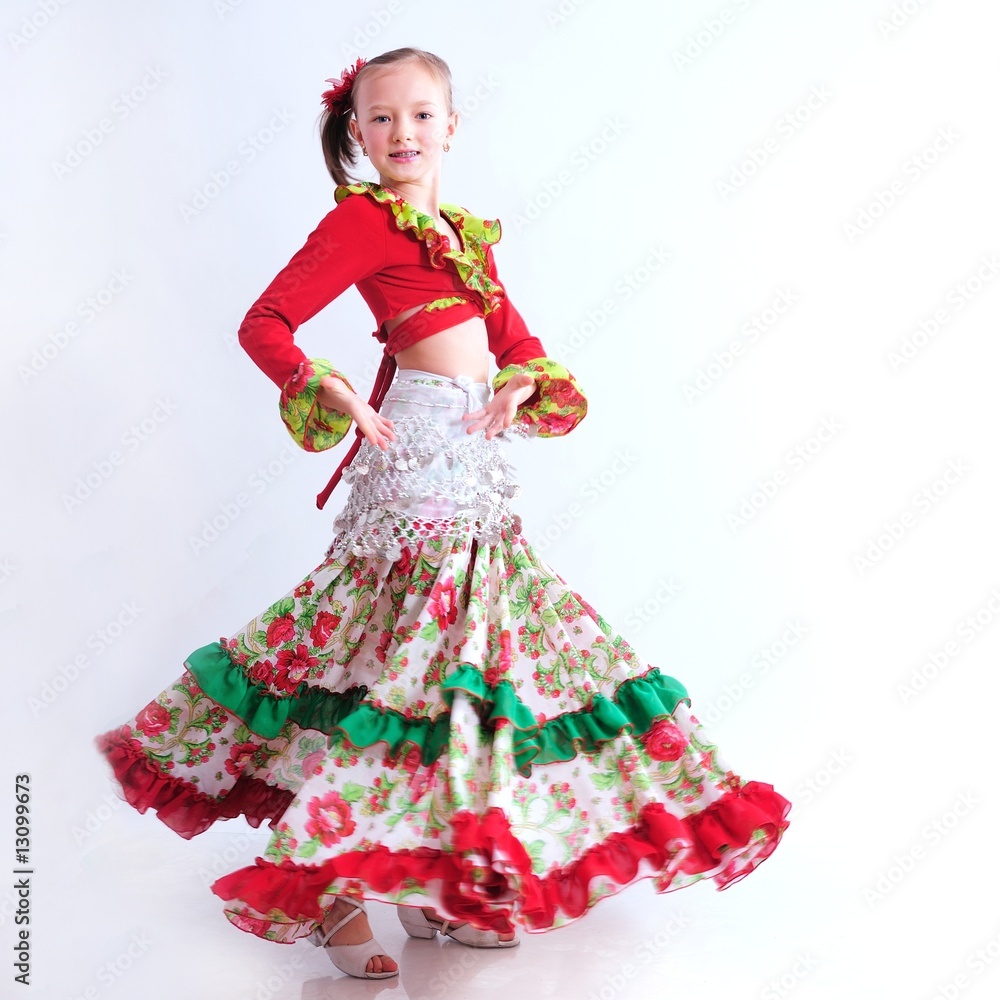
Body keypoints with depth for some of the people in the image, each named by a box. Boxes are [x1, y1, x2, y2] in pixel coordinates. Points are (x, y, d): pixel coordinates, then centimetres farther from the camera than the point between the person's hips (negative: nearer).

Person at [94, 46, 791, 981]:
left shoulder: (466, 234, 20)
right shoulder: (361, 218, -2)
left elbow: (518, 342, 20)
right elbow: (264, 322, -8)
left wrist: (524, 387, -1)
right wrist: (330, 393, -24)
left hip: (474, 458, 8)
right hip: (418, 449, -8)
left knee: (463, 648, 10)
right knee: (406, 654, -9)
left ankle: (432, 881, 23)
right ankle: (330, 888, 4)